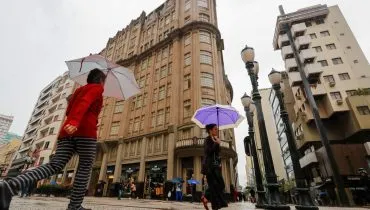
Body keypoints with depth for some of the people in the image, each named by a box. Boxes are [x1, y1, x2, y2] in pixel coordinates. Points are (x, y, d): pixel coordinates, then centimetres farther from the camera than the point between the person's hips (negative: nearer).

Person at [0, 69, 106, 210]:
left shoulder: (79, 89, 30)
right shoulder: (97, 87, 7)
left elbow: (68, 111, 28)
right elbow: (85, 102, -14)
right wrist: (75, 122, -27)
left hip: (66, 131, 7)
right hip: (85, 130, -7)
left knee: (55, 166, -3)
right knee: (85, 168, -1)